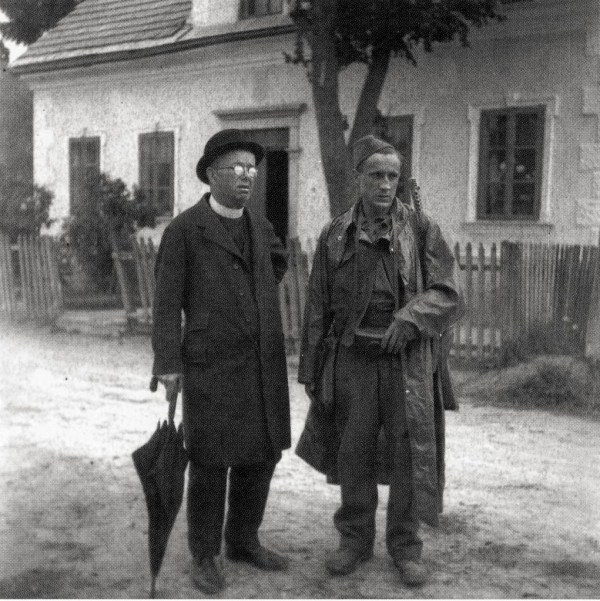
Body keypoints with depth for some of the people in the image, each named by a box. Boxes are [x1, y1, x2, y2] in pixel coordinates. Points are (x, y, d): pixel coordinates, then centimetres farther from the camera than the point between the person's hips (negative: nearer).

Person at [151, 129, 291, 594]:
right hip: (212, 364, -6)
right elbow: (168, 302, -8)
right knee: (211, 460, 0)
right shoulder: (184, 229, -8)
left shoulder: (257, 224, 10)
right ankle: (205, 555, 16)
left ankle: (244, 541, 28)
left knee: (262, 453, 10)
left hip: (263, 363, 6)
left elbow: (279, 259, 32)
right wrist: (168, 365, -12)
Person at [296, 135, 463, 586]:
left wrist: (410, 318, -22)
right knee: (353, 452, 9)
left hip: (407, 359, -1)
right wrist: (310, 367, 6)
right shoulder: (335, 236, 4)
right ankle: (355, 540, 26)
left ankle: (405, 546, 20)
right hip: (353, 359, 1)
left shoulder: (422, 231, 0)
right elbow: (318, 307, 7)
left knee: (408, 453, 3)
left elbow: (448, 294, -4)